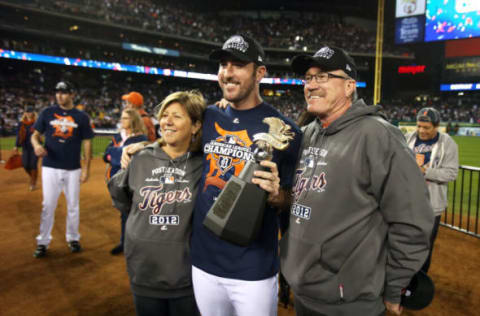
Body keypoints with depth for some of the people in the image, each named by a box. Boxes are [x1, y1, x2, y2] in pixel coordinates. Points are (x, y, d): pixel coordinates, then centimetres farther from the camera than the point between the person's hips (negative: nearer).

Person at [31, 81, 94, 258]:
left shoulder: (81, 117, 2)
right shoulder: (47, 113, 4)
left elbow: (87, 143, 2)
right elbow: (35, 134, 7)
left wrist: (86, 168, -3)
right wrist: (37, 145, -18)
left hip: (73, 169, 0)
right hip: (50, 167, 0)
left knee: (73, 205, 10)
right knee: (48, 205, 5)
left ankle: (73, 239, 25)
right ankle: (43, 242, 17)